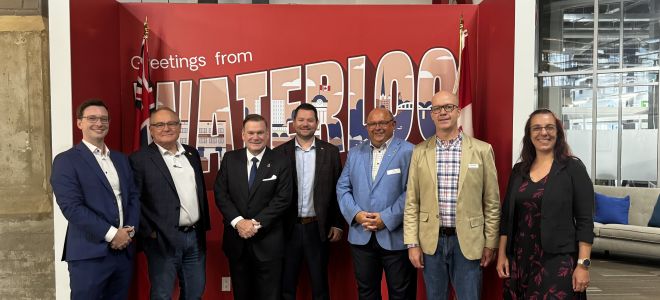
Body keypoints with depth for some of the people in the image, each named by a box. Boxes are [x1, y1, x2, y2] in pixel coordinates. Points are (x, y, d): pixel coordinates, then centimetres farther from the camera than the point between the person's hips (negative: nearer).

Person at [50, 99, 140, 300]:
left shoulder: (121, 159, 14)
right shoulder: (66, 160, -5)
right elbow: (71, 207, -14)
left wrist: (130, 229, -4)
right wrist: (111, 234, -15)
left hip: (124, 250, 6)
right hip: (90, 254, -5)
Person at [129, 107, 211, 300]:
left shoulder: (192, 153, 10)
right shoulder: (140, 159, -8)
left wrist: (204, 225, 13)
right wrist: (149, 232, -13)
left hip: (195, 236, 6)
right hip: (163, 239, -5)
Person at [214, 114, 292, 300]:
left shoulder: (281, 162, -4)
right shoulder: (230, 159, 3)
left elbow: (283, 199, -10)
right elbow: (221, 194, -1)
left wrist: (256, 223, -16)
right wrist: (238, 221, -14)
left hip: (268, 241, -2)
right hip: (236, 239, 2)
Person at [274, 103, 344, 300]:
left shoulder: (330, 152, 2)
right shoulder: (280, 152, 1)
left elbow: (338, 191, 3)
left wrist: (337, 224, -1)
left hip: (318, 228, 0)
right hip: (288, 228, 0)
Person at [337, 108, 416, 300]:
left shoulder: (408, 152, -4)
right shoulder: (355, 153, 11)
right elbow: (343, 187, 8)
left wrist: (387, 218, -17)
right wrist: (356, 214, -8)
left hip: (396, 237, -4)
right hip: (361, 236, 4)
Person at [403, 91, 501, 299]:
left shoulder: (482, 150, -2)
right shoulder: (420, 152, 2)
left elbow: (492, 202, 2)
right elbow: (412, 202, 3)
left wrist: (490, 243, 1)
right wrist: (412, 243, -1)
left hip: (468, 241, -1)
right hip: (431, 241, 2)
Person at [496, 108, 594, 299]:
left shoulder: (573, 167, -5)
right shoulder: (519, 170, 7)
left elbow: (585, 221, -7)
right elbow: (507, 216, 9)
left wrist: (583, 264, -12)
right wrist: (501, 254, 6)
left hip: (558, 261, -4)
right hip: (519, 260, 4)